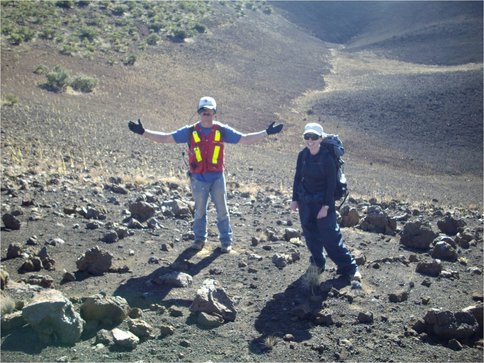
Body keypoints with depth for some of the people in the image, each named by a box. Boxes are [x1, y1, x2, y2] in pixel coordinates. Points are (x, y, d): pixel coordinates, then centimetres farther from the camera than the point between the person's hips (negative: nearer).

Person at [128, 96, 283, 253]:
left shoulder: (222, 130, 0)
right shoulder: (190, 131, -2)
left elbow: (245, 139, 3)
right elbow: (165, 138, -4)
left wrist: (267, 132, -3)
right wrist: (143, 132, -12)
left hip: (217, 177, 0)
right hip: (198, 178, 0)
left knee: (222, 210, 6)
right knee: (199, 210, 11)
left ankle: (226, 240, 17)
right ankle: (200, 238, 28)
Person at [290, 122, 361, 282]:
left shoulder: (327, 158, -16)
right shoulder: (302, 155, -2)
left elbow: (331, 184, -13)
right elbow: (298, 177, 9)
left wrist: (326, 206, -14)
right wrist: (295, 199, 8)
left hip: (323, 201, -5)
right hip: (305, 201, 5)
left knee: (331, 237, -4)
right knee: (311, 234, 11)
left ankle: (350, 268, 5)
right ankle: (317, 262, 30)